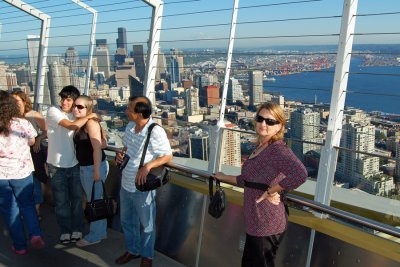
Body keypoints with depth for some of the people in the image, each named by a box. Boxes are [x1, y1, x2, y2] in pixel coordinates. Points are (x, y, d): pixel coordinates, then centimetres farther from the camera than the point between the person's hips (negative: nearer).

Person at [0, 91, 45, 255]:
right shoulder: (22, 123, -11)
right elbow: (32, 142, 6)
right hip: (22, 172, 1)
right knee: (27, 205, 21)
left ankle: (19, 246, 20)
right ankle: (35, 234, 3)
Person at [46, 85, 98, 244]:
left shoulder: (76, 115, 4)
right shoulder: (53, 111, -13)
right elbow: (72, 126, -27)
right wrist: (89, 116, -16)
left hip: (74, 165, 4)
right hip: (57, 166, -4)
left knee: (76, 199, 12)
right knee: (61, 201, 9)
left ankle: (77, 229, 27)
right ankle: (65, 230, 25)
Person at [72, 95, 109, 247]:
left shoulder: (91, 123, -18)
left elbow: (97, 148, -23)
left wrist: (97, 171, -24)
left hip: (94, 167, -9)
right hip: (85, 167, 9)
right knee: (95, 200, 18)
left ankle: (95, 235, 15)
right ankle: (101, 231, 31)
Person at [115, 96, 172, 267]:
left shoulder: (156, 132, -24)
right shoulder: (130, 126, -1)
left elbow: (168, 156, -16)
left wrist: (148, 166, -27)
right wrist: (121, 154, -5)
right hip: (125, 184, 7)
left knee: (146, 225, 14)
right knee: (126, 221, 24)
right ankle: (132, 250, 46)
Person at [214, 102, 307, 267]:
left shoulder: (277, 149, -20)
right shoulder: (259, 148, 9)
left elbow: (300, 174, -37)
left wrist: (271, 191, -26)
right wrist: (224, 178, 29)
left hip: (266, 225, -9)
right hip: (256, 222, 9)